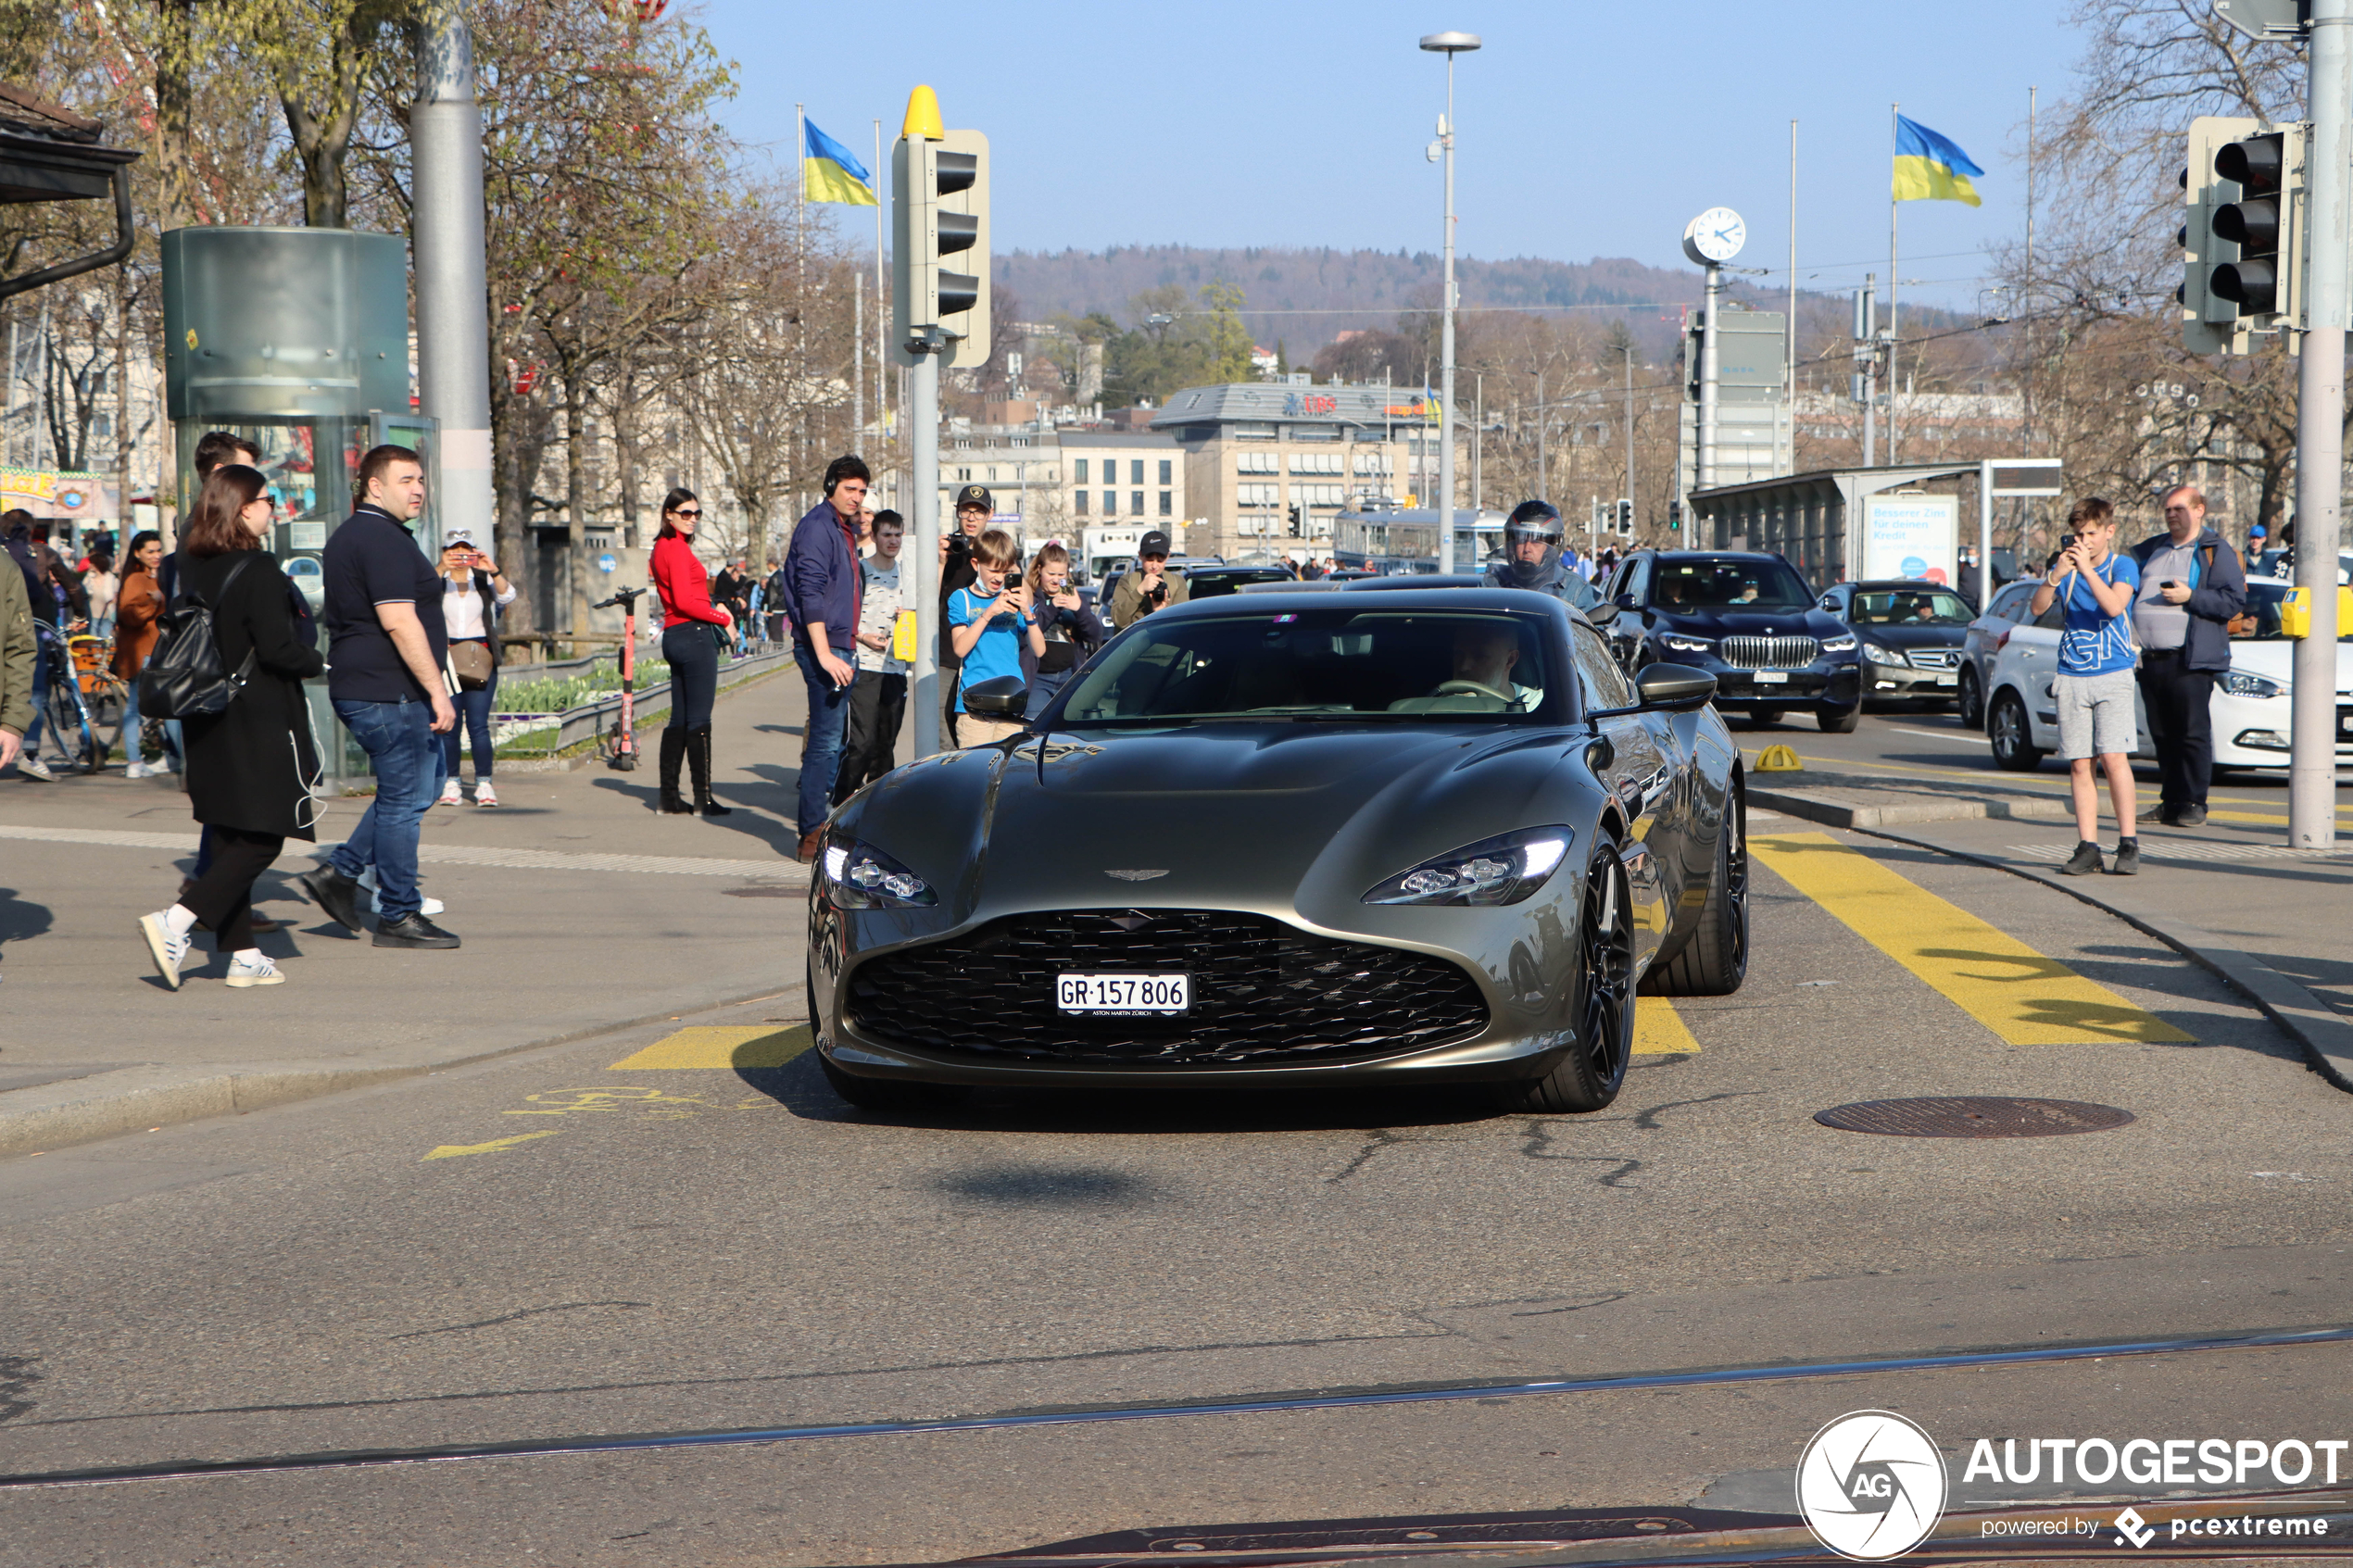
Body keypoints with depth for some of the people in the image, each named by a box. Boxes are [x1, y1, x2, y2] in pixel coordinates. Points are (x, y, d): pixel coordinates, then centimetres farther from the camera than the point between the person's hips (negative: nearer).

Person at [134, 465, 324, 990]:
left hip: (207, 724, 8)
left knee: (230, 839, 12)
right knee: (262, 839, -3)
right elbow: (277, 648, -19)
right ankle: (174, 922, -15)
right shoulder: (259, 571, -16)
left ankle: (243, 955, 14)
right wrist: (318, 662, 0)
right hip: (259, 725, -8)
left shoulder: (193, 568, 7)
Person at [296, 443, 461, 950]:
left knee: (418, 788, 18)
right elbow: (399, 622, -23)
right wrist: (437, 690, -21)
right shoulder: (383, 540, -16)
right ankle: (399, 918, 3)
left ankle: (340, 872, 16)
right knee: (404, 799, -3)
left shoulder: (347, 536, 17)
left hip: (355, 687, 11)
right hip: (388, 693, -11)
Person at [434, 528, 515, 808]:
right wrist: (441, 570, -30)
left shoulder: (484, 580, 11)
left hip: (480, 658, 0)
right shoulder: (437, 580, 8)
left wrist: (494, 571, -25)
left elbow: (507, 596, -7)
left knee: (478, 724, -6)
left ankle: (484, 783, -3)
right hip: (445, 658, 0)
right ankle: (450, 782, 3)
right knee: (448, 723, -3)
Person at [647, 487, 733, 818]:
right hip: (694, 634, -10)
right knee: (699, 720, -6)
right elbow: (685, 602, -18)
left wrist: (713, 607, 7)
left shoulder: (662, 547, 17)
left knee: (679, 719, 12)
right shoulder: (678, 548, -13)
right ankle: (703, 799, -4)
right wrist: (723, 619, -8)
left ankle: (669, 797, 13)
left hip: (674, 636, 10)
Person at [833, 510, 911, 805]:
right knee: (863, 741, -13)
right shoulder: (859, 570, -3)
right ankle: (840, 802, -6)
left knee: (887, 742, 7)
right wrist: (862, 636, -14)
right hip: (865, 666, -6)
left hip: (897, 668, 6)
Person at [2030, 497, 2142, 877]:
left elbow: (2114, 606, -15)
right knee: (2080, 764, 0)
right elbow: (2036, 608, -1)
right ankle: (2087, 846, 2)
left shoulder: (2123, 566, 3)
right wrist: (2056, 575, -16)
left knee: (2113, 757, -14)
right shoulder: (2067, 567, 12)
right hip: (2071, 678, 3)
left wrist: (2087, 569, -20)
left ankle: (2128, 842, -8)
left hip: (2112, 675, -3)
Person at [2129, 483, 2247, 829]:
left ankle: (2193, 804, -3)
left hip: (2190, 660, -6)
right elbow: (2128, 594, 27)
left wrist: (2190, 597, -16)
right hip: (2151, 659, 6)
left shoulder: (2216, 552, 3)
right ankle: (2169, 802, 14)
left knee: (2193, 734, -6)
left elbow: (2234, 600, -6)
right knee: (2162, 736, 8)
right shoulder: (2149, 551, 21)